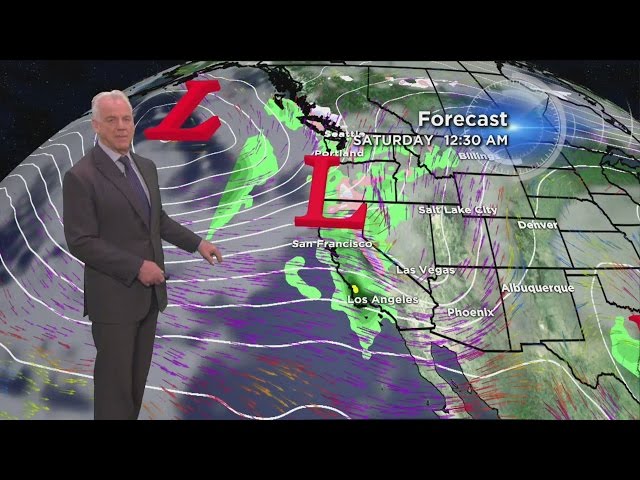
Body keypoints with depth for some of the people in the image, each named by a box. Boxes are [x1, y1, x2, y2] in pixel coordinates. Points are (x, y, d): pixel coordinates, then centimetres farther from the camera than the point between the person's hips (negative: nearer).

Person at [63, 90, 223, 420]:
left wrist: (197, 243, 9)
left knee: (138, 375, 19)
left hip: (149, 291, 7)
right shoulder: (81, 176, -15)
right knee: (115, 378, 7)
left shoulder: (146, 167, 7)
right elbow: (81, 242, -18)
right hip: (113, 296, -7)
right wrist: (136, 266, -21)